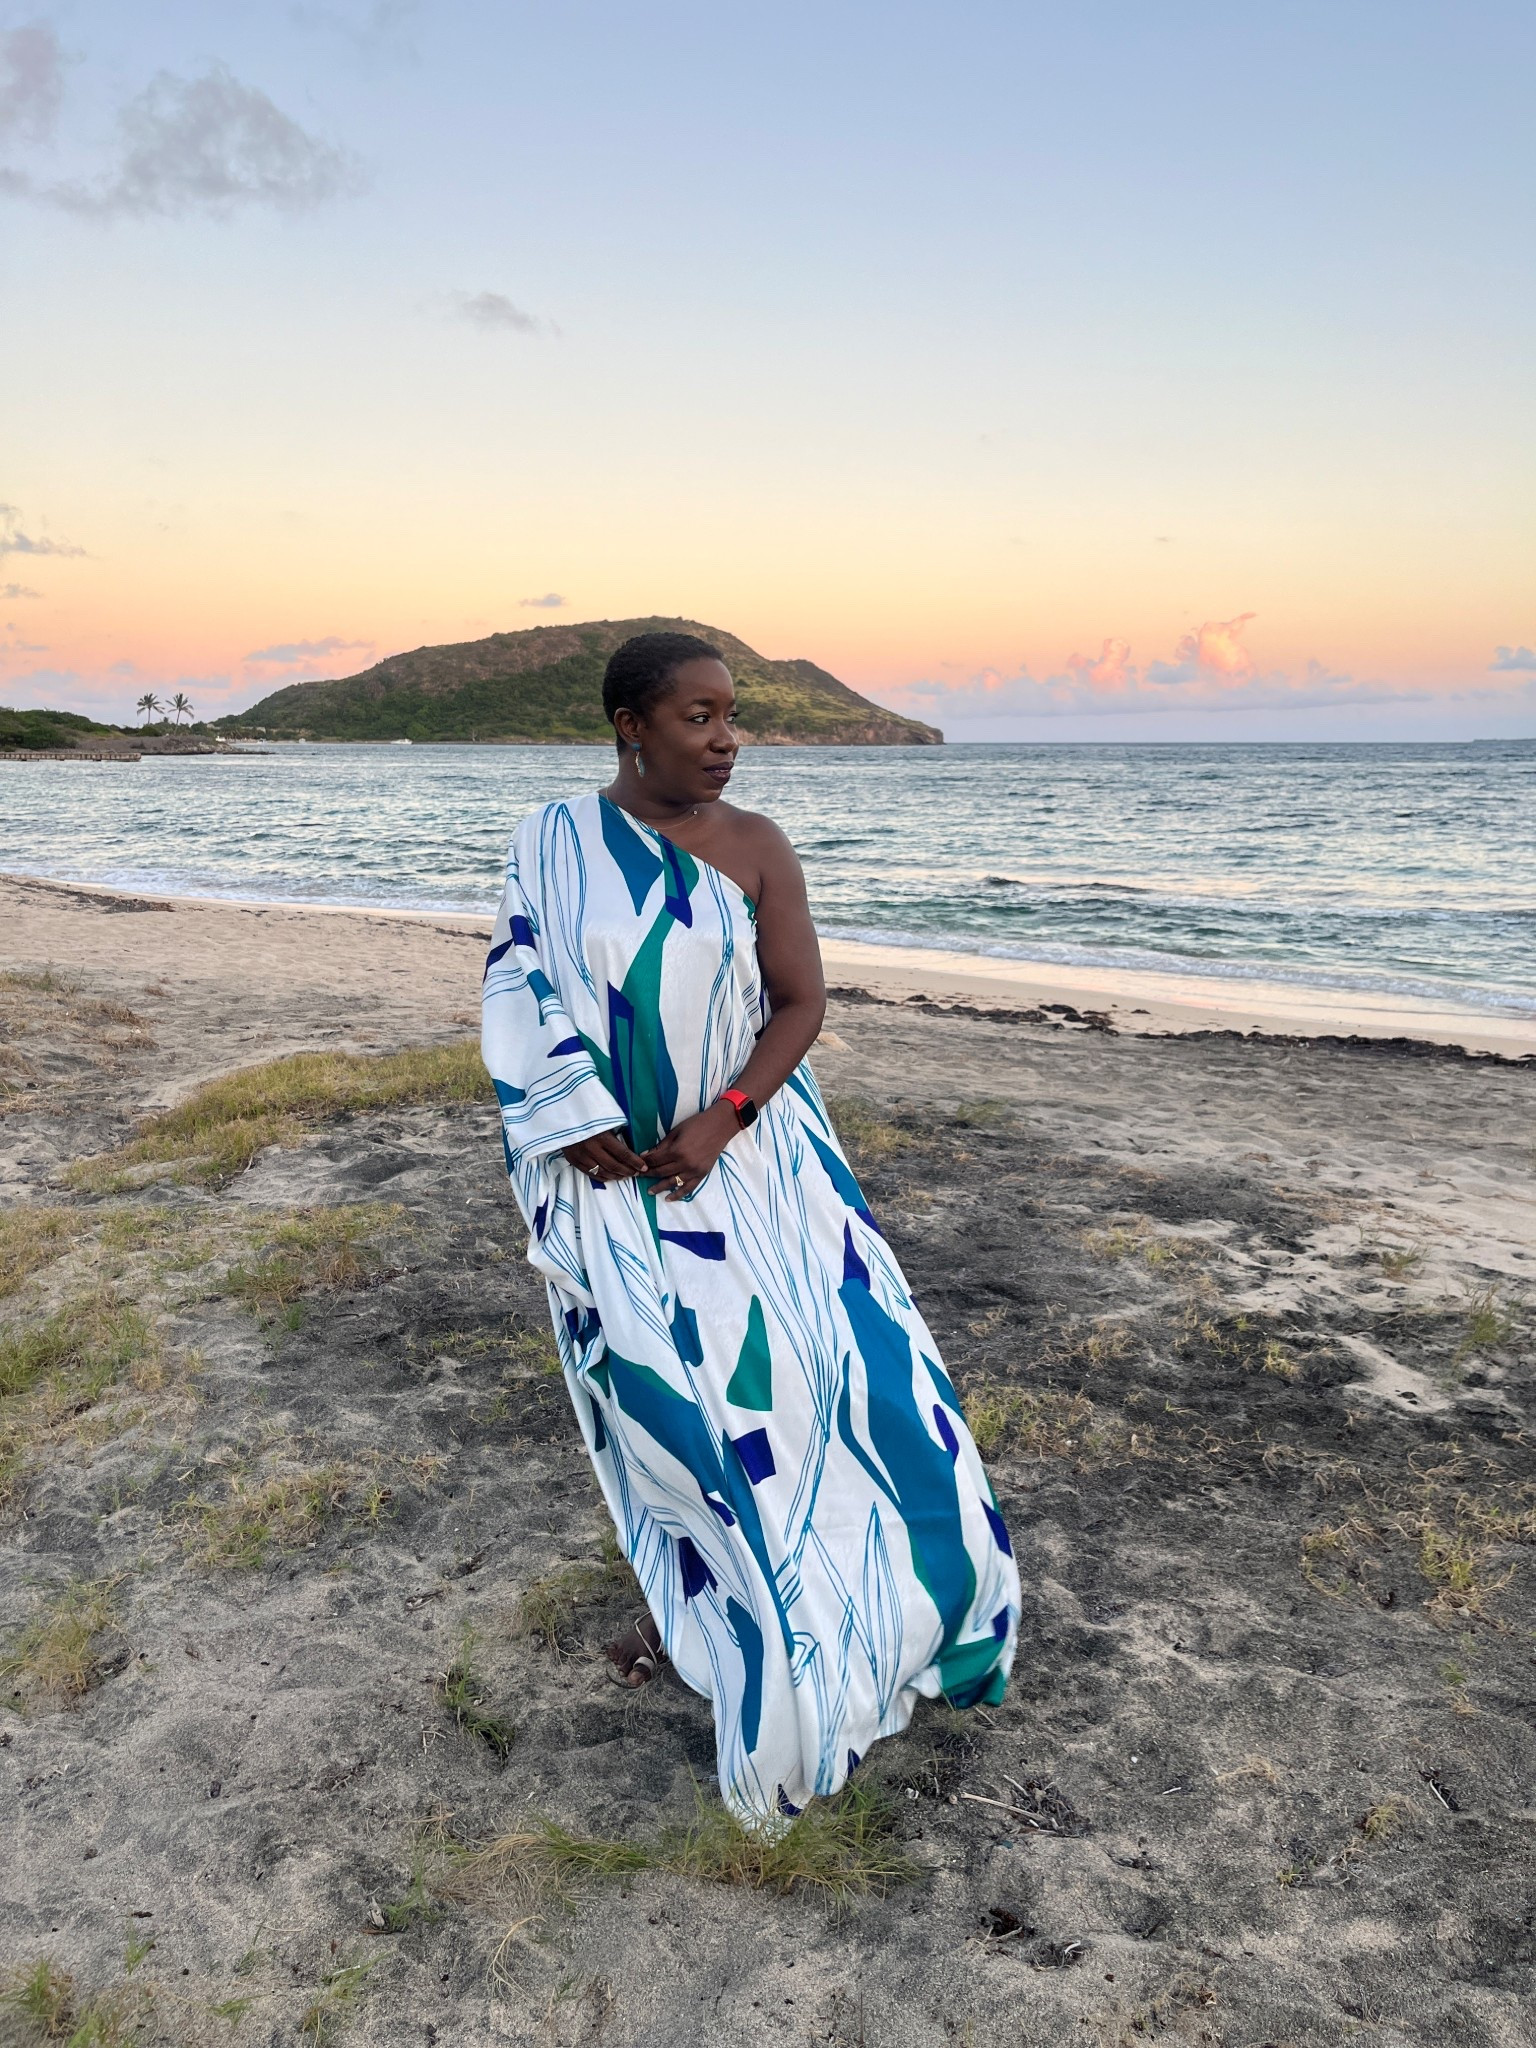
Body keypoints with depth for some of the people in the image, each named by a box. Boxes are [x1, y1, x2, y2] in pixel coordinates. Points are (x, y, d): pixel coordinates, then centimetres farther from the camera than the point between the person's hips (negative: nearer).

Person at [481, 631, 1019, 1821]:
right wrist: (586, 1136, -13)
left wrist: (718, 1123, -17)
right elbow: (524, 1000, -4)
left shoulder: (757, 849, -4)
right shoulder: (556, 844, -3)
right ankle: (677, 1591, 32)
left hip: (743, 1152, 0)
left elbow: (803, 1005, -5)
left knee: (793, 1354, -3)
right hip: (616, 1168, 0)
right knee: (657, 1387, 9)